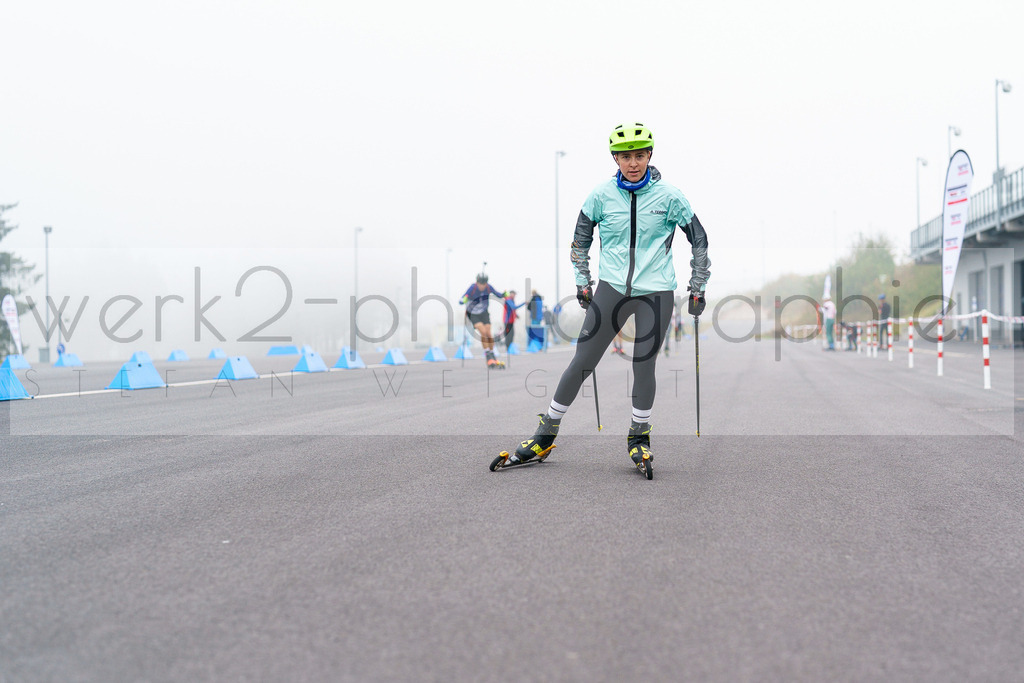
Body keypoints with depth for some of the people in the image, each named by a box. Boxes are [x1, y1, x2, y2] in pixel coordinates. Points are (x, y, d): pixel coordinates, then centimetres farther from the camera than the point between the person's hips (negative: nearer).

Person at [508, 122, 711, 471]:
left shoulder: (669, 196, -3)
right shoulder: (602, 194, 0)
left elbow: (699, 239, 7)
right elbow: (580, 239, 13)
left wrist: (698, 287, 6)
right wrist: (582, 281, 10)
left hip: (656, 292, -1)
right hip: (612, 289, 1)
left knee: (644, 366, -1)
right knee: (582, 362, -1)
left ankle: (638, 436, 21)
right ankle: (546, 435, 10)